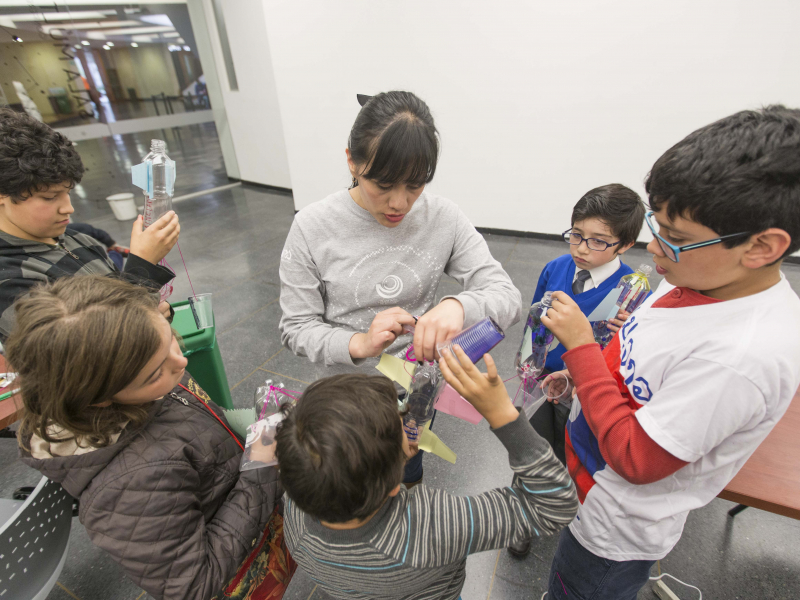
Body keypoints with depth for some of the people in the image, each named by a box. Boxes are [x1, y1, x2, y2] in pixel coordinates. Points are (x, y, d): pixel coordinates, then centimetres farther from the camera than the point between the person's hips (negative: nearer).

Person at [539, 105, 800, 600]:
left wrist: (581, 346, -30)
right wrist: (581, 375, 2)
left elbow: (635, 458, -30)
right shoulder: (705, 278, -10)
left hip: (614, 530, -7)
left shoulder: (744, 354, -36)